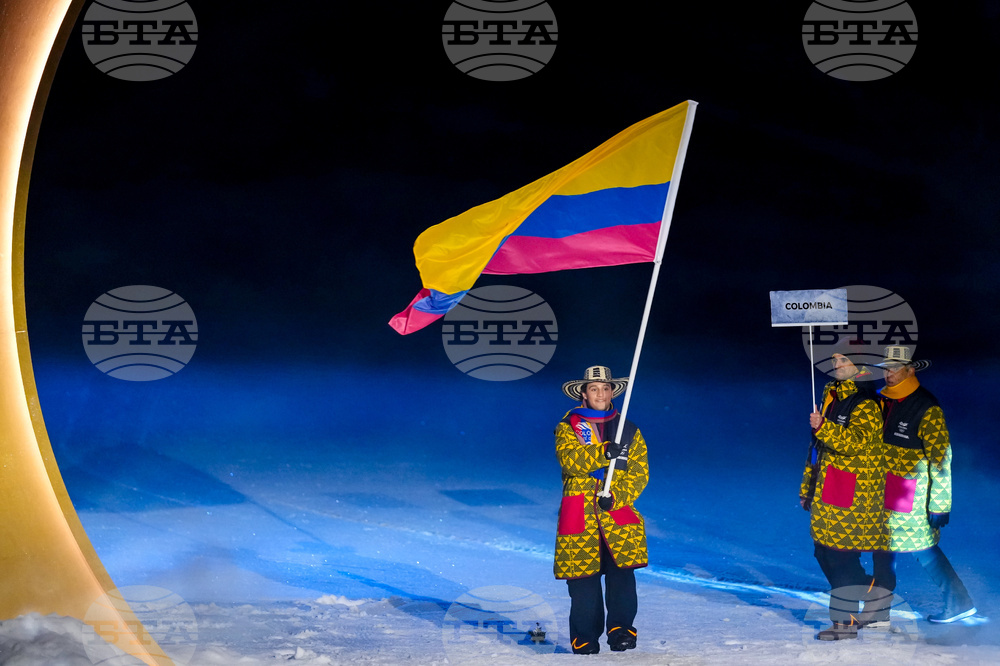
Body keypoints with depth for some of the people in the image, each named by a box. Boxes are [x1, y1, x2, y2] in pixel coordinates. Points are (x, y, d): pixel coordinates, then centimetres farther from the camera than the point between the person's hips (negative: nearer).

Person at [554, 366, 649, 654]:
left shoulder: (629, 431, 15)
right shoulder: (567, 427, 10)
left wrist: (616, 496, -13)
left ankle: (621, 630, -4)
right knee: (583, 582, -1)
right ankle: (585, 639, 8)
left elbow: (640, 472, 4)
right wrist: (605, 453, -25)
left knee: (622, 576, -13)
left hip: (618, 514, 1)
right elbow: (570, 459, -10)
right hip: (579, 516, -1)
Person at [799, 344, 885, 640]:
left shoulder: (866, 405, -9)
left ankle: (845, 621, -2)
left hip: (851, 499, -9)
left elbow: (854, 442, -26)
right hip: (826, 494, 9)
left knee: (841, 557, -8)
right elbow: (816, 449, 24)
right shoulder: (832, 397, 18)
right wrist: (807, 487, 26)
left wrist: (823, 427, -38)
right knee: (825, 552, 11)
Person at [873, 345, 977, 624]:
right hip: (883, 493, 7)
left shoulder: (926, 408, -16)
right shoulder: (881, 399, 6)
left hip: (912, 497, -7)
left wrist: (939, 505, -17)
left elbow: (941, 459, -16)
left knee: (924, 549, -1)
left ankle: (960, 602, 14)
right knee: (883, 546, 12)